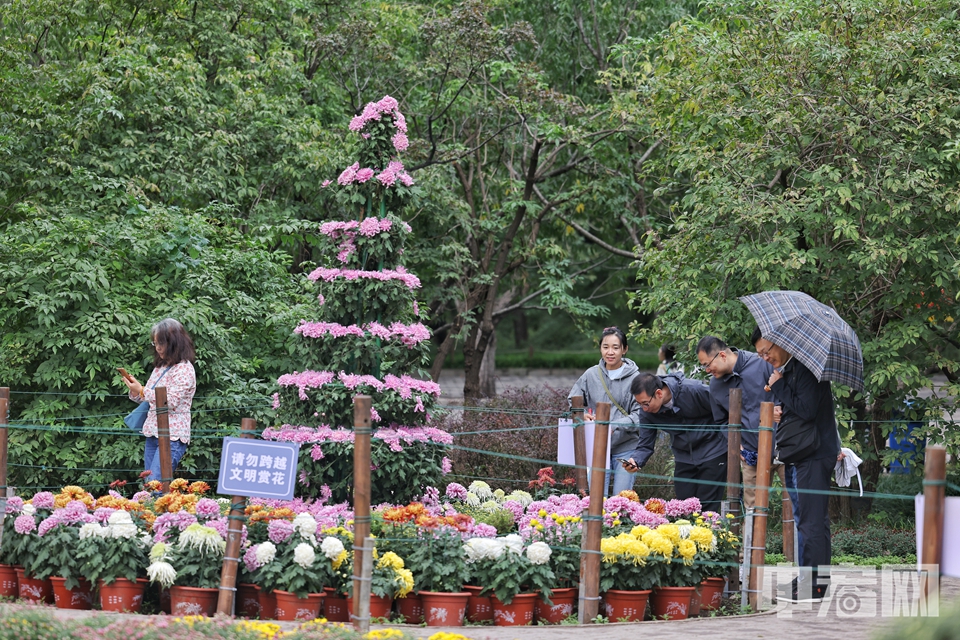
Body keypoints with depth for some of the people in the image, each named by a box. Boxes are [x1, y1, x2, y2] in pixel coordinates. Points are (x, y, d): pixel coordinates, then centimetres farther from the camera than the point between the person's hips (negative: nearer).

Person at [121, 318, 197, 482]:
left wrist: (141, 391, -17)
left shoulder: (184, 369, -9)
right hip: (153, 434, 8)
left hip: (172, 437, -8)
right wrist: (135, 390, 0)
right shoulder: (160, 367, 15)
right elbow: (146, 398, 21)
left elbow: (170, 402, -17)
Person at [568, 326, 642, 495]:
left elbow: (639, 415, -9)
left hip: (625, 449, -2)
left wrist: (615, 426, -22)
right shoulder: (591, 375, 4)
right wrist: (582, 415, -9)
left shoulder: (634, 378, -6)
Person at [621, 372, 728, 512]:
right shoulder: (648, 412, -11)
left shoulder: (693, 390, -25)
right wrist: (634, 461, -28)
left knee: (707, 506, -6)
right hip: (684, 457, 5)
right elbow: (645, 445, -6)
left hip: (712, 452, -5)